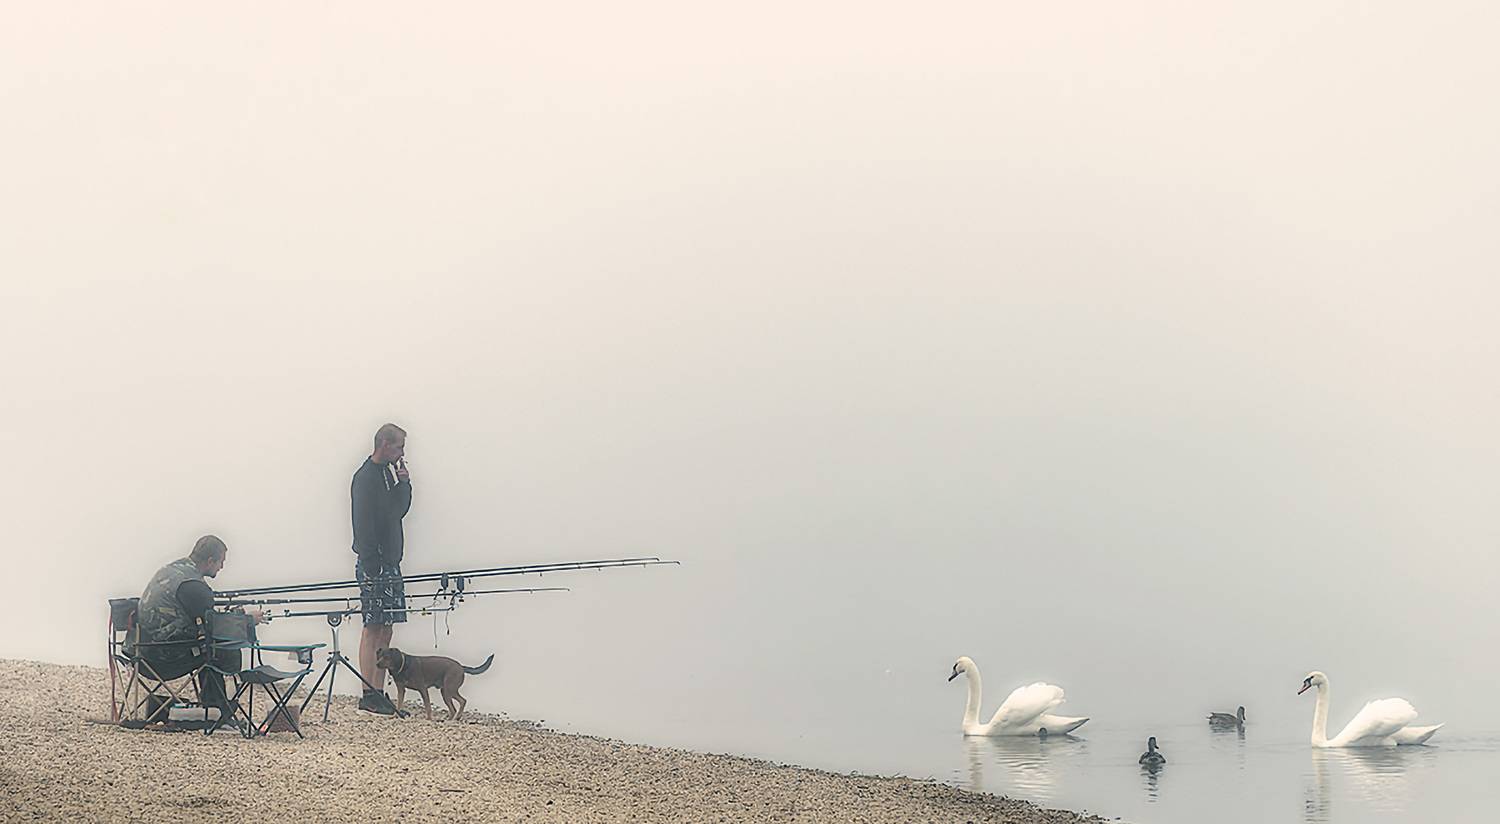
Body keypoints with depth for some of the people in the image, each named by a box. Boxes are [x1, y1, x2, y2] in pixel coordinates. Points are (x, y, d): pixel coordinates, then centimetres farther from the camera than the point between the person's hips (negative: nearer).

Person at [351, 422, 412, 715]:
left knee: (385, 629, 8)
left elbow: (399, 510, 17)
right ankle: (369, 695, -5)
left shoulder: (387, 473, 15)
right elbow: (364, 524, -17)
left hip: (389, 564, 9)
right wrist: (371, 568, -21)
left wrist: (403, 482, 2)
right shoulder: (365, 477, -12)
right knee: (373, 628, -7)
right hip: (373, 564, -9)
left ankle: (378, 693, 10)